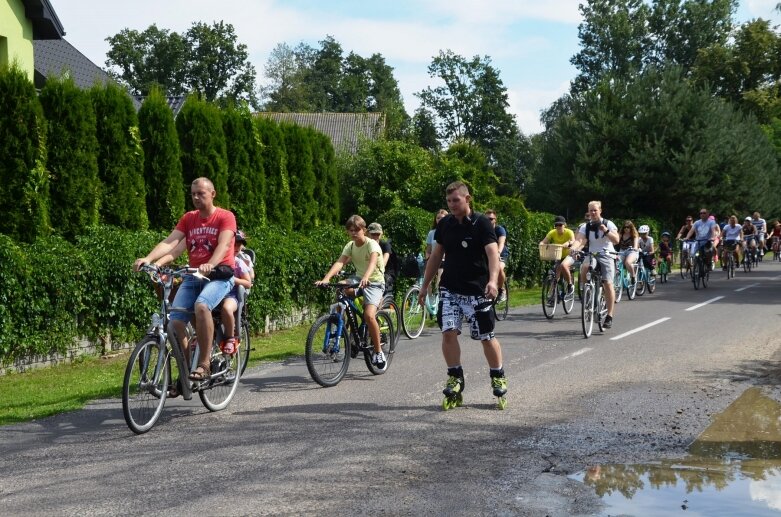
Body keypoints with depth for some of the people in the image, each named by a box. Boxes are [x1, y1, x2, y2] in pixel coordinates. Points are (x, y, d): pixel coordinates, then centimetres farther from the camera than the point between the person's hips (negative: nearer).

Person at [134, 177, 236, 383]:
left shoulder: (225, 217, -3)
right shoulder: (188, 219, 10)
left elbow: (224, 244, -20)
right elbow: (169, 242, -2)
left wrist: (210, 265, -40)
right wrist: (148, 259, -21)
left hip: (219, 275, -5)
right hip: (193, 276, 5)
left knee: (201, 305, -35)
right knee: (175, 320, -13)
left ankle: (204, 364, -28)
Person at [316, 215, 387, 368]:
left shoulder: (372, 244, -16)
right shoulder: (350, 246, 0)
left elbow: (372, 261, -36)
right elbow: (340, 262, -16)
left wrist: (365, 278, -56)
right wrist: (326, 278, -34)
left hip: (375, 282, -7)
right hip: (358, 280, 7)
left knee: (369, 315, -26)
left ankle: (378, 351, -10)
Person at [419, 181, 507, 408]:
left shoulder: (482, 223, -10)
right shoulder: (444, 224, 5)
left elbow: (493, 252, -21)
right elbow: (436, 255, 15)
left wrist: (493, 280, -37)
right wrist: (425, 285, 15)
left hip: (477, 290, -4)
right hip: (450, 289, 4)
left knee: (487, 337, 3)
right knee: (448, 333, -9)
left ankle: (498, 377, 21)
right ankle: (455, 378, 4)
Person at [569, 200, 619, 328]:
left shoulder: (608, 224, -1)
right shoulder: (585, 227, 5)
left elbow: (616, 240, -12)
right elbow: (579, 240, -11)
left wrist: (606, 231, -28)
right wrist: (574, 248, -33)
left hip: (606, 256, -2)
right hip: (592, 255, 2)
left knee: (608, 283, -14)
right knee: (583, 268, -32)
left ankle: (609, 316, -11)